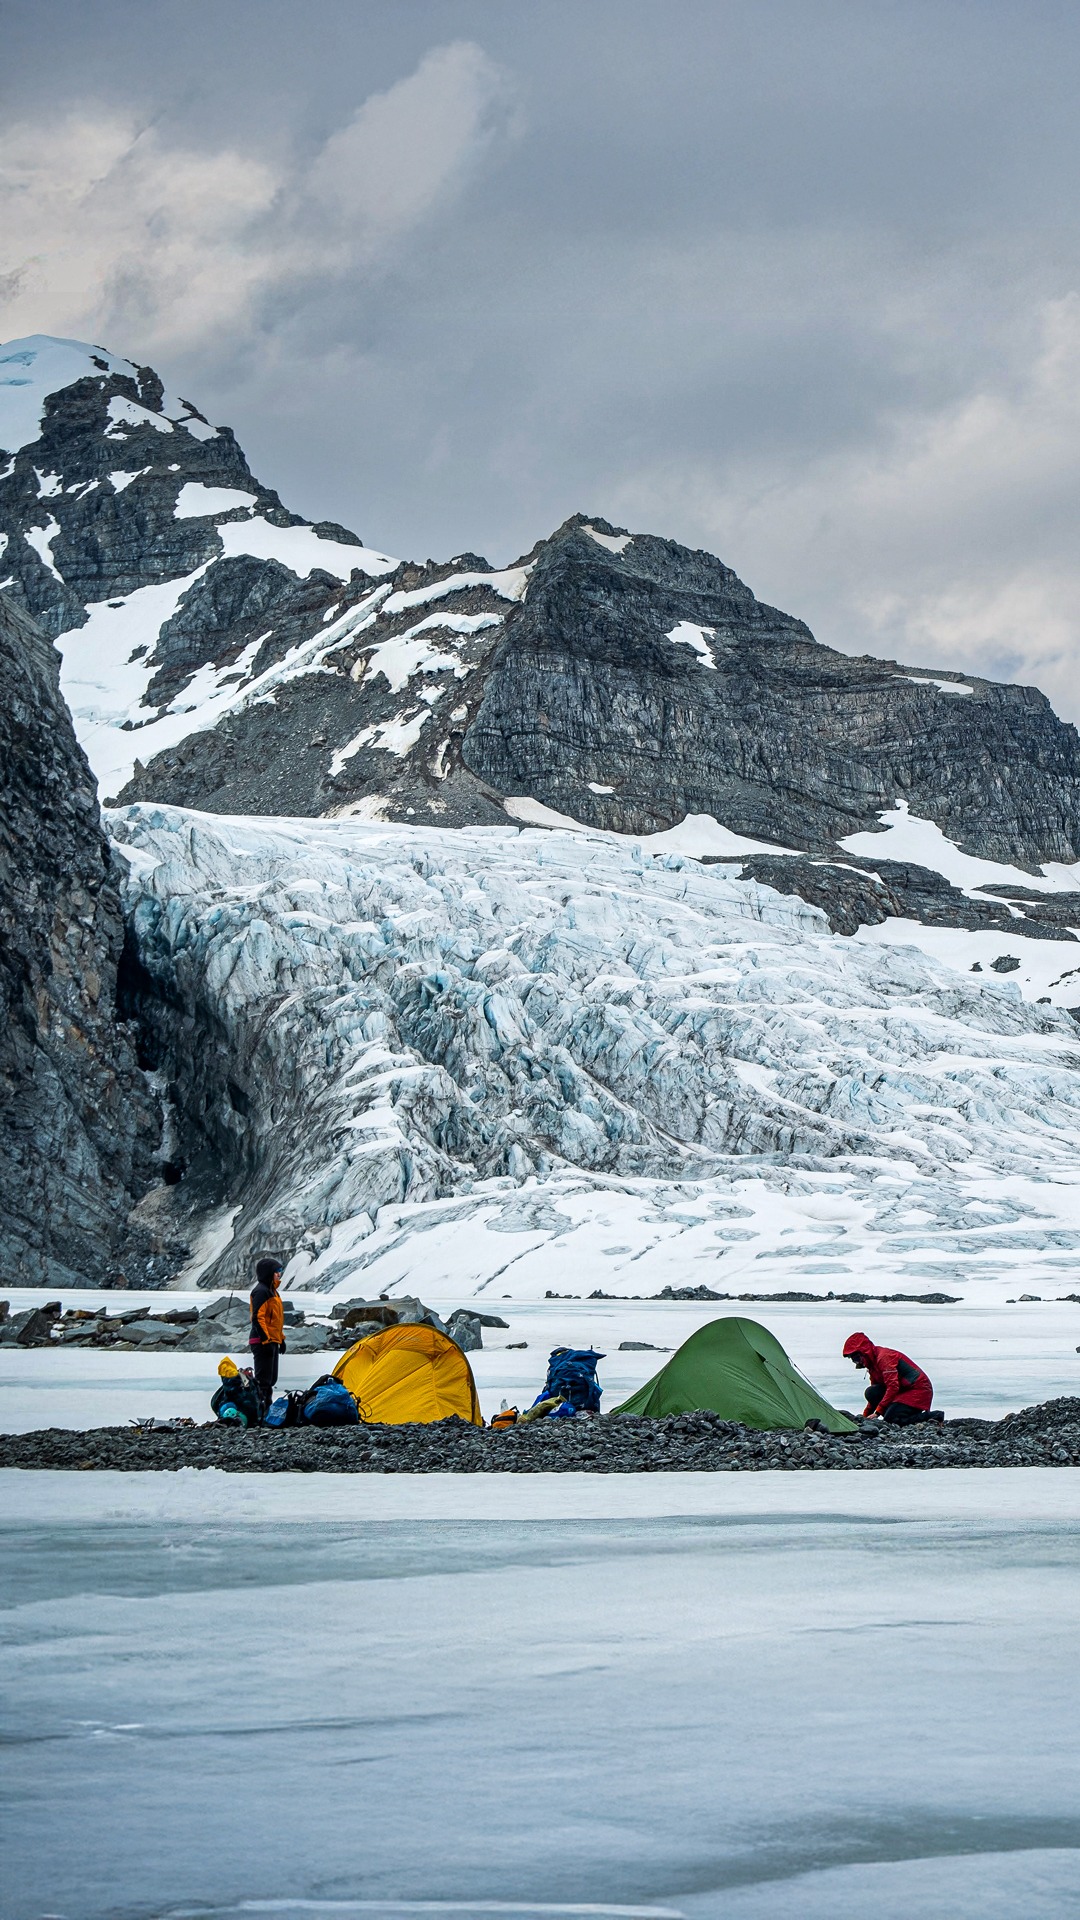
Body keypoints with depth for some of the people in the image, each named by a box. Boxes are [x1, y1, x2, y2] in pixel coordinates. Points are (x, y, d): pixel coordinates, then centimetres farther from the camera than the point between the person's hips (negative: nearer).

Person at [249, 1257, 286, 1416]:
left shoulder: (271, 1290, 19)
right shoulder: (261, 1291, -13)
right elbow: (258, 1317, -20)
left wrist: (281, 1338, 25)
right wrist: (266, 1340, -22)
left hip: (272, 1341, 10)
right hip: (263, 1342, -10)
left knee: (270, 1379, 14)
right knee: (263, 1379, -11)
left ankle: (266, 1407, 20)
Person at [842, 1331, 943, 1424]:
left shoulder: (884, 1357, -18)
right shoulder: (873, 1363, 14)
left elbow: (893, 1387, -25)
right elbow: (874, 1393, 20)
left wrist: (877, 1413, -24)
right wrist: (865, 1416, 13)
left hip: (919, 1390, -9)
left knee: (891, 1418, -25)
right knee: (871, 1392, -8)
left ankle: (932, 1416, -14)